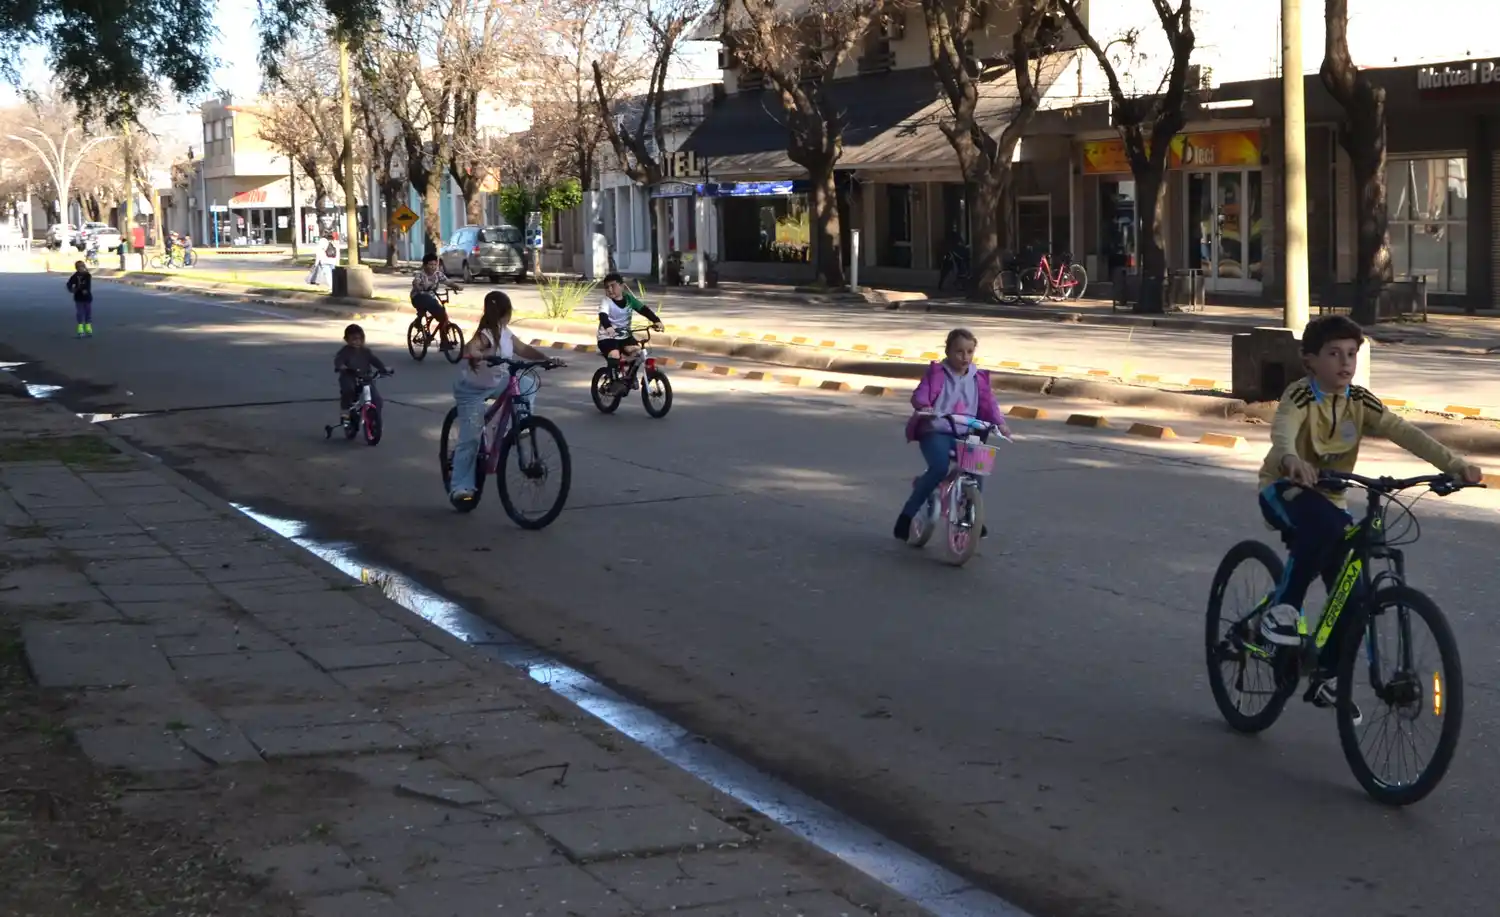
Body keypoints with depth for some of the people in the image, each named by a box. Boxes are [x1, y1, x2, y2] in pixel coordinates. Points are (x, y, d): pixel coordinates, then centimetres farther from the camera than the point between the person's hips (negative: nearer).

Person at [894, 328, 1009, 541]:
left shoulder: (978, 379, 12)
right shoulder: (936, 373, 2)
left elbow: (988, 404, 8)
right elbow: (920, 394, -9)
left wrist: (999, 423, -11)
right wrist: (924, 406, -32)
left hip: (965, 435, 4)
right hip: (936, 432, -4)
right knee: (939, 468, -29)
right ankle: (906, 516, -18)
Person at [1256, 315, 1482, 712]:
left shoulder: (1359, 401, -3)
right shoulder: (1301, 395, -18)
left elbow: (1404, 433, -13)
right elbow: (1283, 426, -40)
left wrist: (1454, 464, -27)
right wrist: (1290, 459, -63)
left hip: (1330, 500, 6)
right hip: (1286, 491, -6)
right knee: (1323, 525, -39)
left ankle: (1328, 676, 15)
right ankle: (1283, 606, -23)